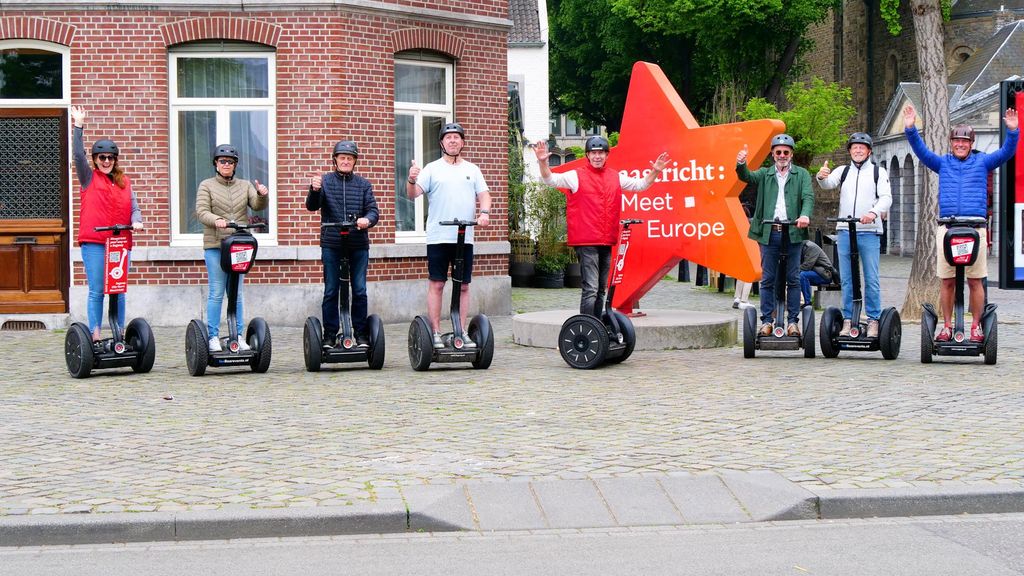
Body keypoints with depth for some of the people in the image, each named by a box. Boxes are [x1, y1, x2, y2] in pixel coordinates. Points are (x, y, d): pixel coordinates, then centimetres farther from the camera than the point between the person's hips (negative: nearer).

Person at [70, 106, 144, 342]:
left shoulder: (124, 182, 17)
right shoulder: (89, 178, 8)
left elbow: (134, 207, 12)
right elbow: (78, 155, -5)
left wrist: (136, 221, -10)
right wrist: (79, 127, -13)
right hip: (94, 242, -3)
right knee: (96, 292, -5)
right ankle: (95, 336, -4)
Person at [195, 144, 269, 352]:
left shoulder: (245, 185, 16)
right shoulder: (207, 185, 8)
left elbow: (258, 205, 1)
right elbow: (201, 211, -4)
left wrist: (262, 195, -22)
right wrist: (216, 220, -25)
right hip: (215, 245, -3)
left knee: (236, 293, 6)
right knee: (216, 293, -4)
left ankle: (238, 335, 10)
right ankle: (213, 337, 0)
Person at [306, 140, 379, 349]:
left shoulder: (363, 184, 11)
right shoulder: (325, 181, 6)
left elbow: (373, 211, 4)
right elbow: (312, 206, -5)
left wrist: (367, 220, -20)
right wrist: (314, 190, -26)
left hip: (358, 245, 1)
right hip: (331, 245, -1)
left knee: (359, 291, 3)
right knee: (331, 292, 2)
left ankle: (361, 334, 11)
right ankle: (330, 335, 8)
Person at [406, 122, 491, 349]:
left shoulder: (472, 169, 15)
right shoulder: (432, 169, 4)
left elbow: (484, 195, 10)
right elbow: (413, 194, -5)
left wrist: (484, 212, -10)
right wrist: (411, 180, -27)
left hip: (465, 237, 3)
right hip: (438, 237, -3)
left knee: (463, 286, 5)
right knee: (436, 285, -2)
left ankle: (462, 332, 11)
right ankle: (436, 333, 2)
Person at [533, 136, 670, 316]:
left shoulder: (616, 177, 14)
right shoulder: (576, 176, -1)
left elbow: (640, 185, 25)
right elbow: (550, 179, -11)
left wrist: (655, 172, 11)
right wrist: (543, 162, -29)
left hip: (607, 242, 6)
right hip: (586, 242, -6)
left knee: (601, 290, 14)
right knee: (590, 289, -13)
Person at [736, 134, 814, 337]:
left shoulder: (802, 175, 12)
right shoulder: (765, 174, 15)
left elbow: (808, 197, -2)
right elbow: (747, 177, -4)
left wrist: (805, 214, -23)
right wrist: (741, 164, -27)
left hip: (792, 233, -1)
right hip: (769, 233, 1)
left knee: (793, 280, 1)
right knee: (767, 280, 1)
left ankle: (793, 321, 6)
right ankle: (766, 321, 5)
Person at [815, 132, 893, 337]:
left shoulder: (878, 172, 8)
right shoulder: (843, 171, 15)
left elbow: (886, 197, -2)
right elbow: (829, 184, -3)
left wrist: (874, 212, -22)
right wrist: (822, 177, -28)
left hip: (869, 231, -2)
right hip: (844, 230, 3)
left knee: (871, 279, -3)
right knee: (846, 279, 4)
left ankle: (873, 320, 2)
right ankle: (848, 319, 8)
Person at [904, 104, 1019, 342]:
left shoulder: (982, 162, 15)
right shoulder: (943, 163, 17)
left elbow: (1007, 152, 5)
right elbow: (920, 150, 7)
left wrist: (1012, 131, -11)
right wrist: (910, 129, -7)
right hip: (946, 227, 1)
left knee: (975, 280, -2)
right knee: (947, 280, 1)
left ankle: (976, 327, 5)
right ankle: (947, 326, 8)